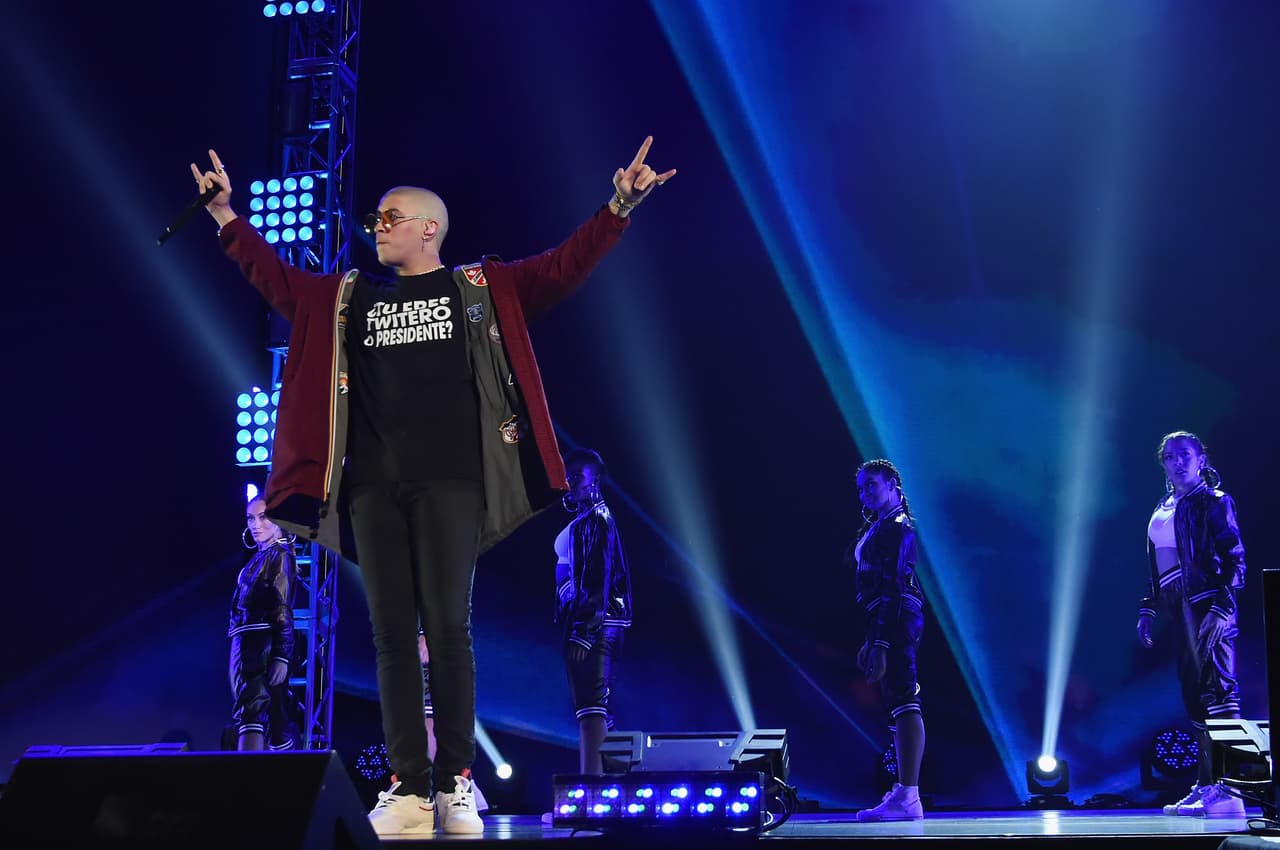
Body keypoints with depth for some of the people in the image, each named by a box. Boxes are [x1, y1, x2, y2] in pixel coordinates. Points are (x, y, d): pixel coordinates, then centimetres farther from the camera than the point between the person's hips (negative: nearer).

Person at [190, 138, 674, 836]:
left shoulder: (482, 288, 10)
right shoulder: (349, 297, 20)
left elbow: (562, 268, 2)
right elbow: (275, 278, 24)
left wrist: (618, 208, -8)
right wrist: (227, 217, 20)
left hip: (450, 481, -3)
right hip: (373, 485, 3)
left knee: (447, 628, -7)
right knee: (392, 634, 0)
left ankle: (455, 784, -2)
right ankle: (407, 789, 1)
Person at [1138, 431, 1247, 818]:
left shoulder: (1215, 502, 0)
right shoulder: (1163, 510, 21)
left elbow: (1234, 558, -9)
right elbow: (1155, 569, 26)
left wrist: (1221, 608, -20)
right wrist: (1147, 610, 19)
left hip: (1208, 605, -8)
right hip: (1179, 612, 8)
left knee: (1217, 690, -15)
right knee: (1195, 696, 7)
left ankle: (1228, 790, -21)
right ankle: (1206, 786, 10)